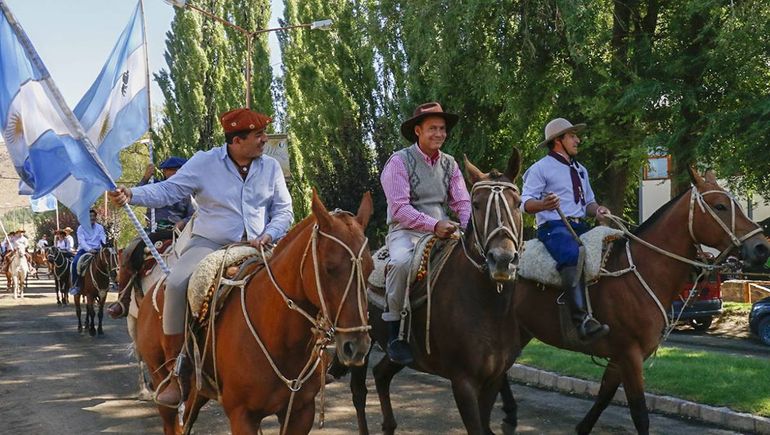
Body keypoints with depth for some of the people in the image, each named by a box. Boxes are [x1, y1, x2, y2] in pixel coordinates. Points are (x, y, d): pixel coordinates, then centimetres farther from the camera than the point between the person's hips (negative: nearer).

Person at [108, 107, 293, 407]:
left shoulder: (271, 167, 7)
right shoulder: (204, 162, -1)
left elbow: (283, 210, 10)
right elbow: (168, 191, -3)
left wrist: (268, 236, -10)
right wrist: (132, 195, -19)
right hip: (210, 244, -3)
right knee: (177, 285, -29)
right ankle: (177, 373, -21)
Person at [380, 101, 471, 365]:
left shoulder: (449, 164, 14)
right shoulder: (399, 161, -4)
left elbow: (463, 202, 7)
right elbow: (400, 208, -14)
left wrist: (469, 226, -15)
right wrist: (433, 225, -26)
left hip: (443, 232, 5)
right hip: (406, 231, -5)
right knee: (402, 261, -37)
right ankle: (393, 330, -22)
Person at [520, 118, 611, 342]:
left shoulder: (581, 170, 25)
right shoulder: (541, 168, 3)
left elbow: (588, 202, 28)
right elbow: (526, 202, -6)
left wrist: (598, 210, 4)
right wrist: (542, 204, -28)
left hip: (581, 226, 9)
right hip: (553, 226, -8)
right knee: (572, 256, -36)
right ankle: (582, 321, -48)